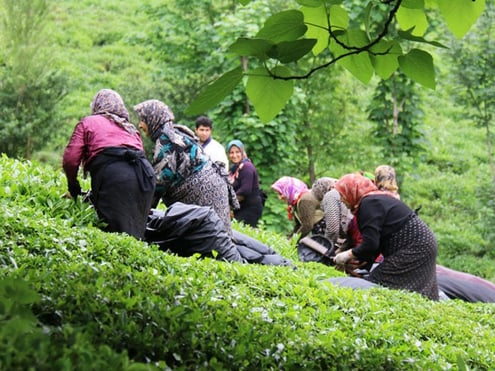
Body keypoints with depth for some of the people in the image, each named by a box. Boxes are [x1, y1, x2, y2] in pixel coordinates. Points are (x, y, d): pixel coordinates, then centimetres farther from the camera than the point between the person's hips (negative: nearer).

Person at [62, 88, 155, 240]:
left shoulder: (88, 122, 19)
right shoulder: (131, 128, 35)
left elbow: (70, 160, 8)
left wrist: (73, 187, 24)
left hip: (112, 177, -5)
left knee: (117, 232, -11)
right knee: (135, 234, 7)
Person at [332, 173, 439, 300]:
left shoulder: (368, 204, -15)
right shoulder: (376, 198, 17)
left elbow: (371, 244, -21)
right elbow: (375, 241, 18)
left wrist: (348, 255, -8)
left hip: (414, 248, -11)